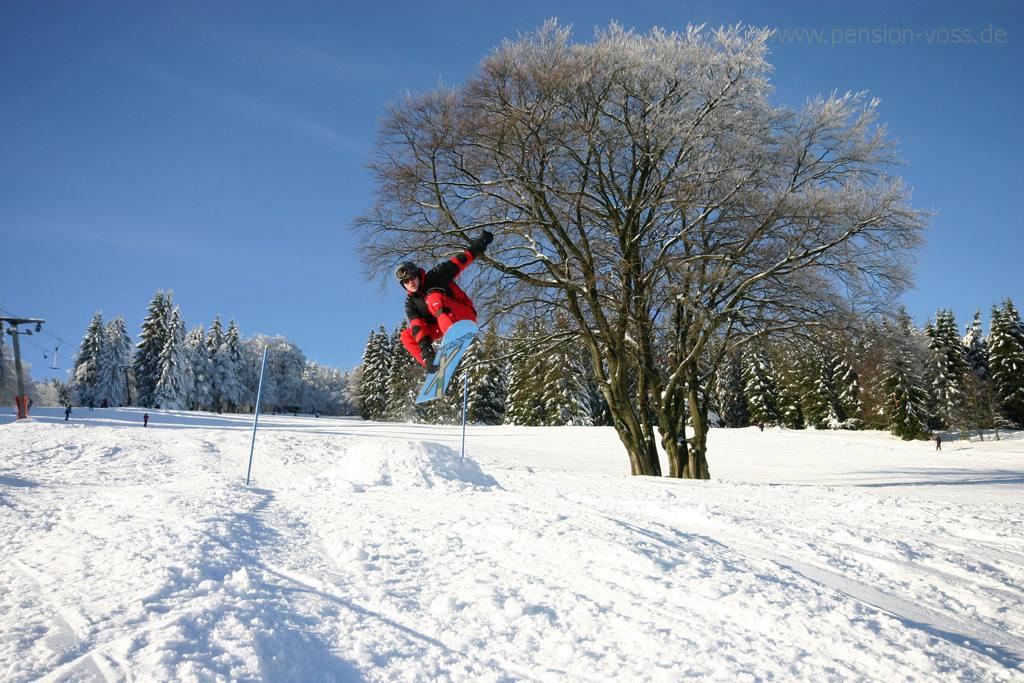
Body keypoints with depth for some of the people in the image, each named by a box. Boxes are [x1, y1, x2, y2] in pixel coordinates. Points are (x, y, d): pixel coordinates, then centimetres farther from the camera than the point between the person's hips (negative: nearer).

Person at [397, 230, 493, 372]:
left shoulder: (435, 276, -7)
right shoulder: (410, 302, 2)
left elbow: (459, 261, -2)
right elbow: (416, 325, -11)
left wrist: (479, 244, -5)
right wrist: (424, 344, -27)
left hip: (466, 315, -6)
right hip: (441, 327, 6)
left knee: (434, 298, -31)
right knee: (406, 335, -4)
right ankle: (431, 365, -18)